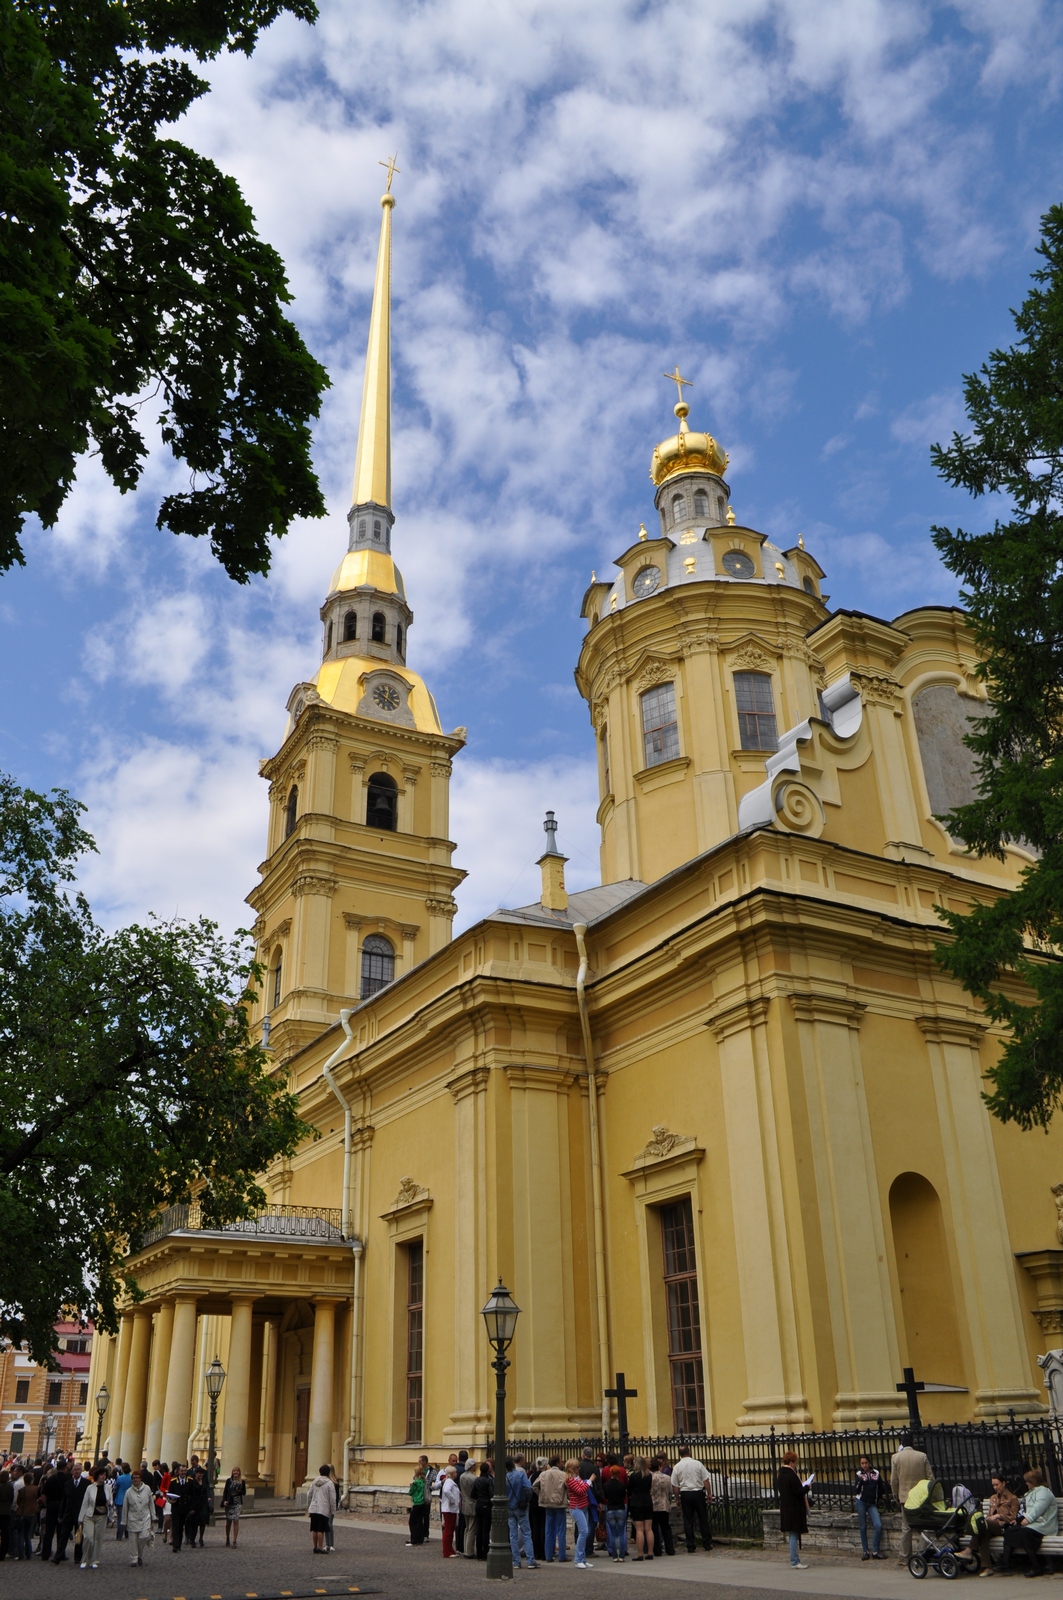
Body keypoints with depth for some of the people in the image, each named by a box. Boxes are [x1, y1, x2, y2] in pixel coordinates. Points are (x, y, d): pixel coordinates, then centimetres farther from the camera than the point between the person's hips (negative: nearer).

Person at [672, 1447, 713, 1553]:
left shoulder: (677, 1467, -1)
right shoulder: (698, 1464, -4)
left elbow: (675, 1486, 0)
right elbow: (706, 1481, -4)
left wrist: (678, 1499, 10)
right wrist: (708, 1494, 4)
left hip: (685, 1494, 1)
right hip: (698, 1493, 0)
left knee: (688, 1521, 6)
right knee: (703, 1519, 10)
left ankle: (691, 1547, 7)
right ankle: (707, 1544, 12)